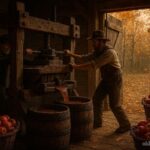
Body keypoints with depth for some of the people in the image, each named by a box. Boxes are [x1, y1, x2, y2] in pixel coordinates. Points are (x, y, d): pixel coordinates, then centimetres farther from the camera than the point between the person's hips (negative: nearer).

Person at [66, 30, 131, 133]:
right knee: (97, 99, 7)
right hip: (105, 79, 9)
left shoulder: (109, 52, -26)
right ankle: (97, 122, 21)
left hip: (115, 80, -9)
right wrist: (71, 54, -6)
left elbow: (94, 64, -32)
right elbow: (84, 58, 4)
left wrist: (77, 67, -30)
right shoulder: (97, 52, 4)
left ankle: (125, 125, 13)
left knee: (114, 105, -5)